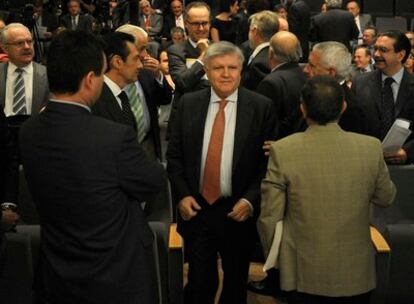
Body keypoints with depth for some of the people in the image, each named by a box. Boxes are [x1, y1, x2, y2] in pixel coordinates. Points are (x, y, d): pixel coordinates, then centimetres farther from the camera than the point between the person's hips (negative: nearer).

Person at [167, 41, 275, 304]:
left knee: (236, 282, 18)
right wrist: (182, 195, -6)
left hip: (239, 211, -1)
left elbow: (269, 161, -6)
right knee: (199, 282, 9)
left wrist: (250, 200, -14)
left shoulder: (261, 107, -6)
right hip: (196, 209, 1)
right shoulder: (189, 104, 1)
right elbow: (174, 154, 4)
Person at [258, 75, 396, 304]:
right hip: (356, 273, 1)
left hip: (303, 274, -1)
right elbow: (386, 198, 4)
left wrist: (273, 257, 6)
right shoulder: (371, 148, -13)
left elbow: (269, 216, -11)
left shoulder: (283, 150, -17)